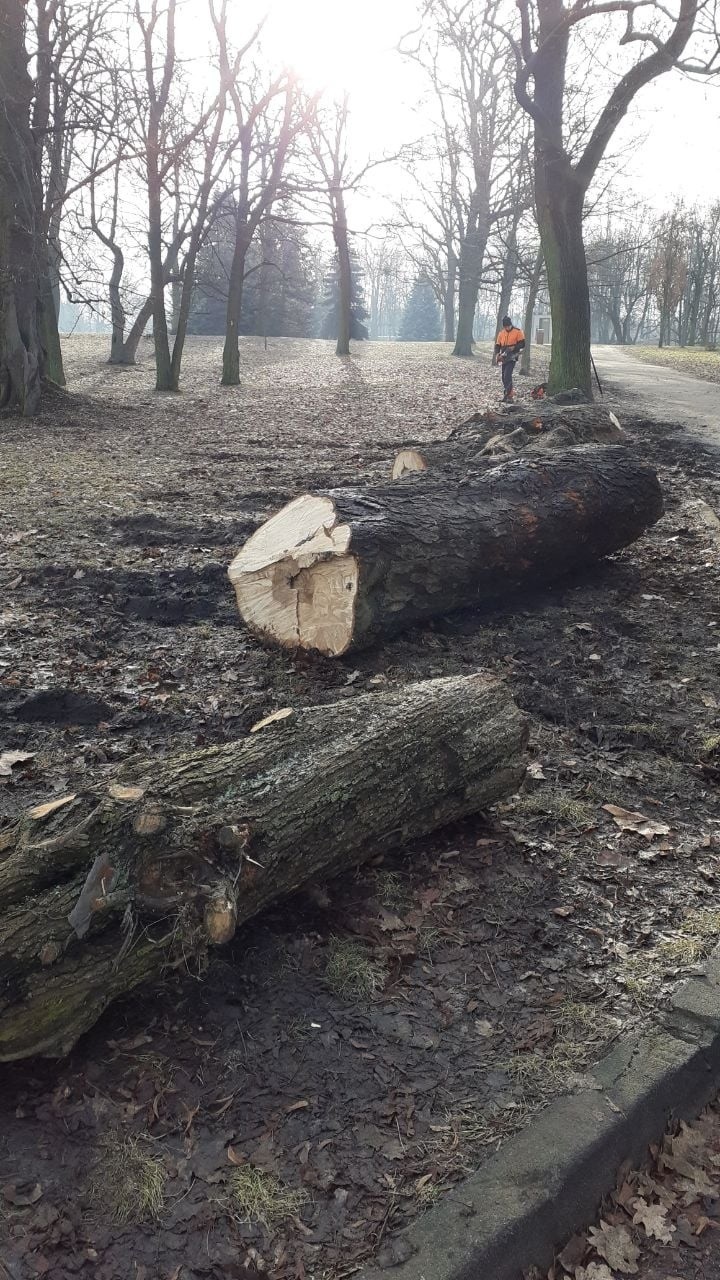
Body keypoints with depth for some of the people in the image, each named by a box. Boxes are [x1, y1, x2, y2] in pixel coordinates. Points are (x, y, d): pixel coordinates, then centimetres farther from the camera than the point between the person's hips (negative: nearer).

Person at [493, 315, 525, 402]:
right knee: (504, 377, 8)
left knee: (507, 375, -19)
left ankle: (509, 396, -19)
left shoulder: (518, 332, -5)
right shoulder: (501, 333, 9)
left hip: (512, 357, -6)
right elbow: (498, 345, 11)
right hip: (504, 358, 6)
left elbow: (522, 344, -5)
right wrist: (497, 354, -7)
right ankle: (506, 395, 19)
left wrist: (514, 347, -21)